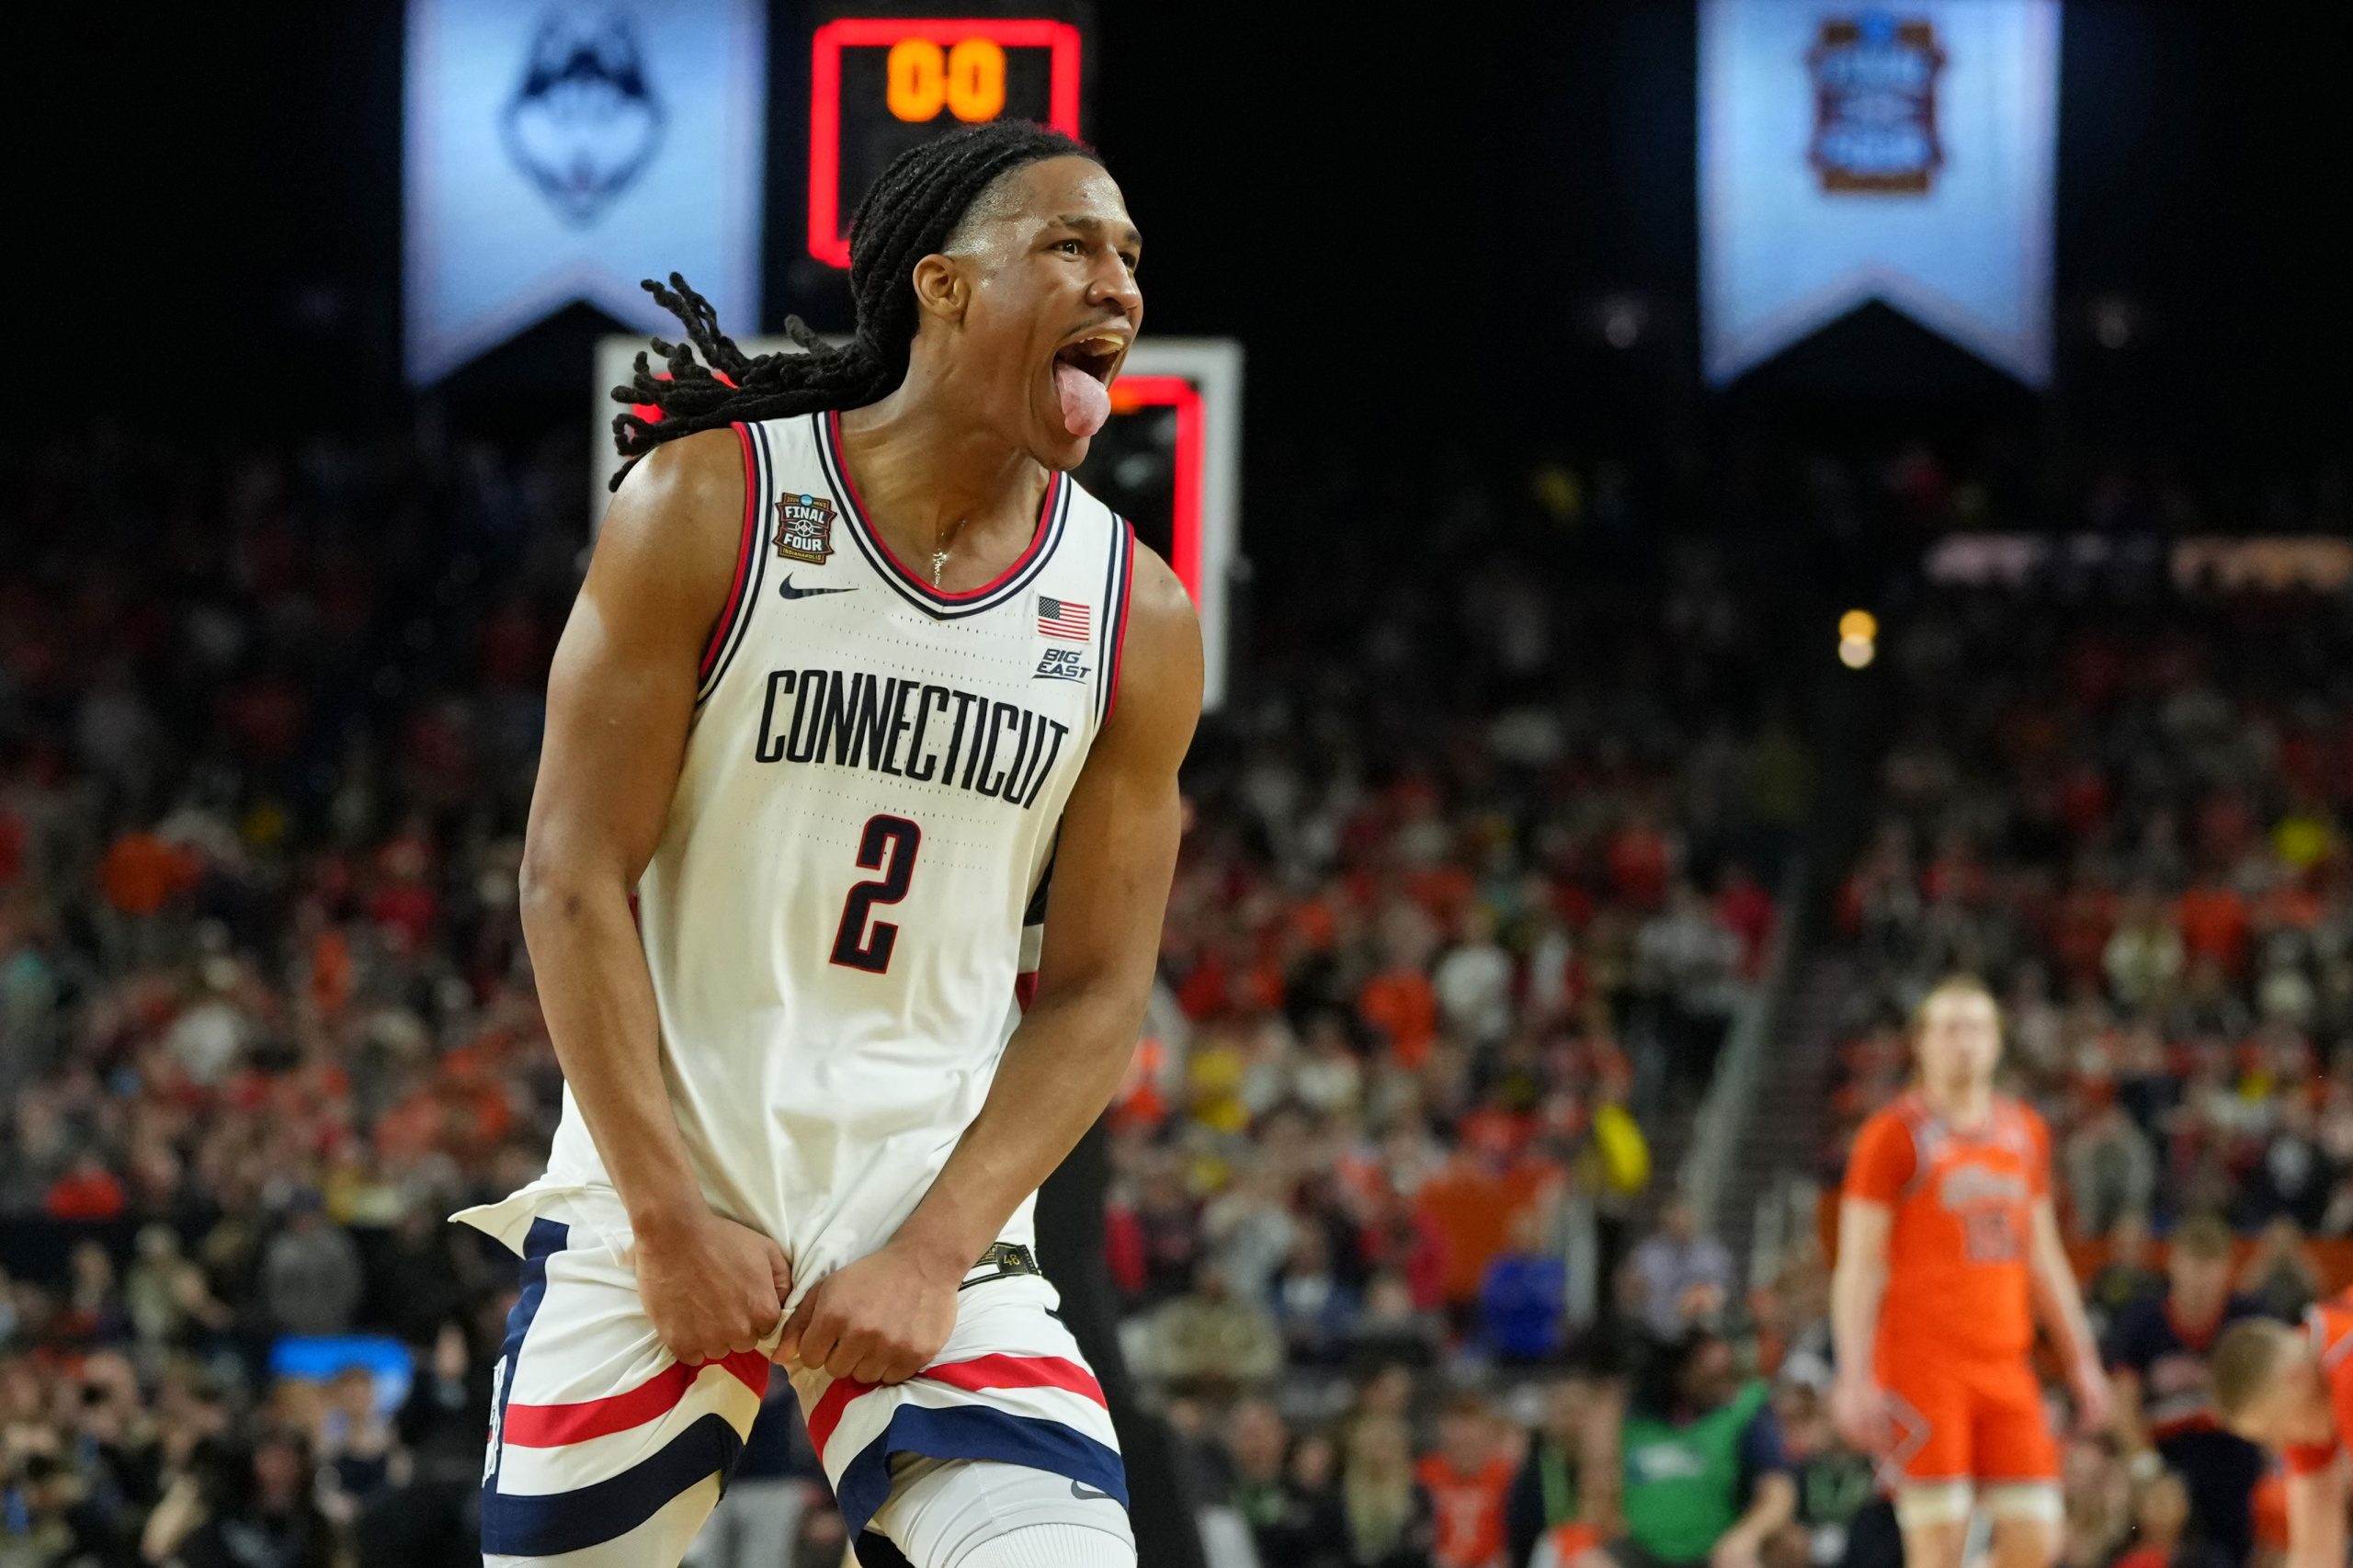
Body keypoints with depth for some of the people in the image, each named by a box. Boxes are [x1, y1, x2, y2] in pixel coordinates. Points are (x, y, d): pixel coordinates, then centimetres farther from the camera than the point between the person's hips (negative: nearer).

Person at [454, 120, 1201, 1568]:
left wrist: (932, 1255, -9)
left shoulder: (1141, 622, 0)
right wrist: (668, 1218, -12)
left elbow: (1096, 992, 3)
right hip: (659, 1187, -1)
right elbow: (575, 879, -7)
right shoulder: (709, 507, -7)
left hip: (937, 1208, 1)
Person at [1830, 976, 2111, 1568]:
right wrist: (1854, 1378, -15)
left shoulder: (2025, 1132, 15)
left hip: (2006, 1364, 6)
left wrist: (2081, 1361, 17)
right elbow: (1858, 1265, -6)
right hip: (1921, 1362, -6)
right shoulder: (1893, 1135, -3)